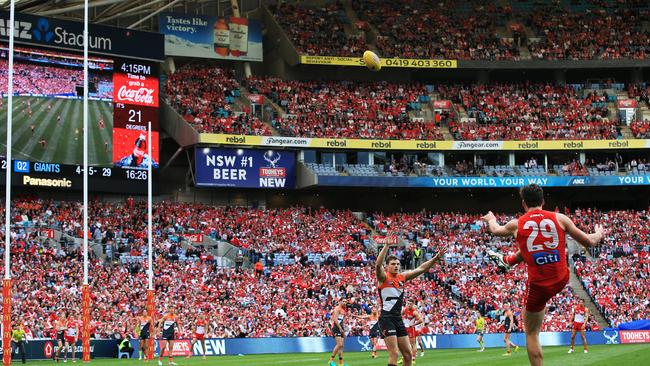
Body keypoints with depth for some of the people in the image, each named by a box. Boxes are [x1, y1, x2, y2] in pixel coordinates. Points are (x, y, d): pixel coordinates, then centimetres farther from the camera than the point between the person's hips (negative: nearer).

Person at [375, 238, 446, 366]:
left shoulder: (402, 277, 13)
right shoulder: (383, 277, -5)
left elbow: (421, 269, 13)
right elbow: (378, 264, -24)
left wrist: (437, 257, 3)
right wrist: (387, 245, -33)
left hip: (398, 318, 7)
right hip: (387, 318, -7)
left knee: (408, 353, 8)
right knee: (394, 354, -14)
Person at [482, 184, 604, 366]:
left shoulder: (516, 224, -4)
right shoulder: (559, 218, -4)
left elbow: (496, 230, 20)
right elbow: (589, 242, 2)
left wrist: (491, 219, 44)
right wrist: (599, 234, 26)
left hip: (539, 285, -3)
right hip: (561, 279, 3)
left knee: (531, 334, 10)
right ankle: (507, 260, 57)